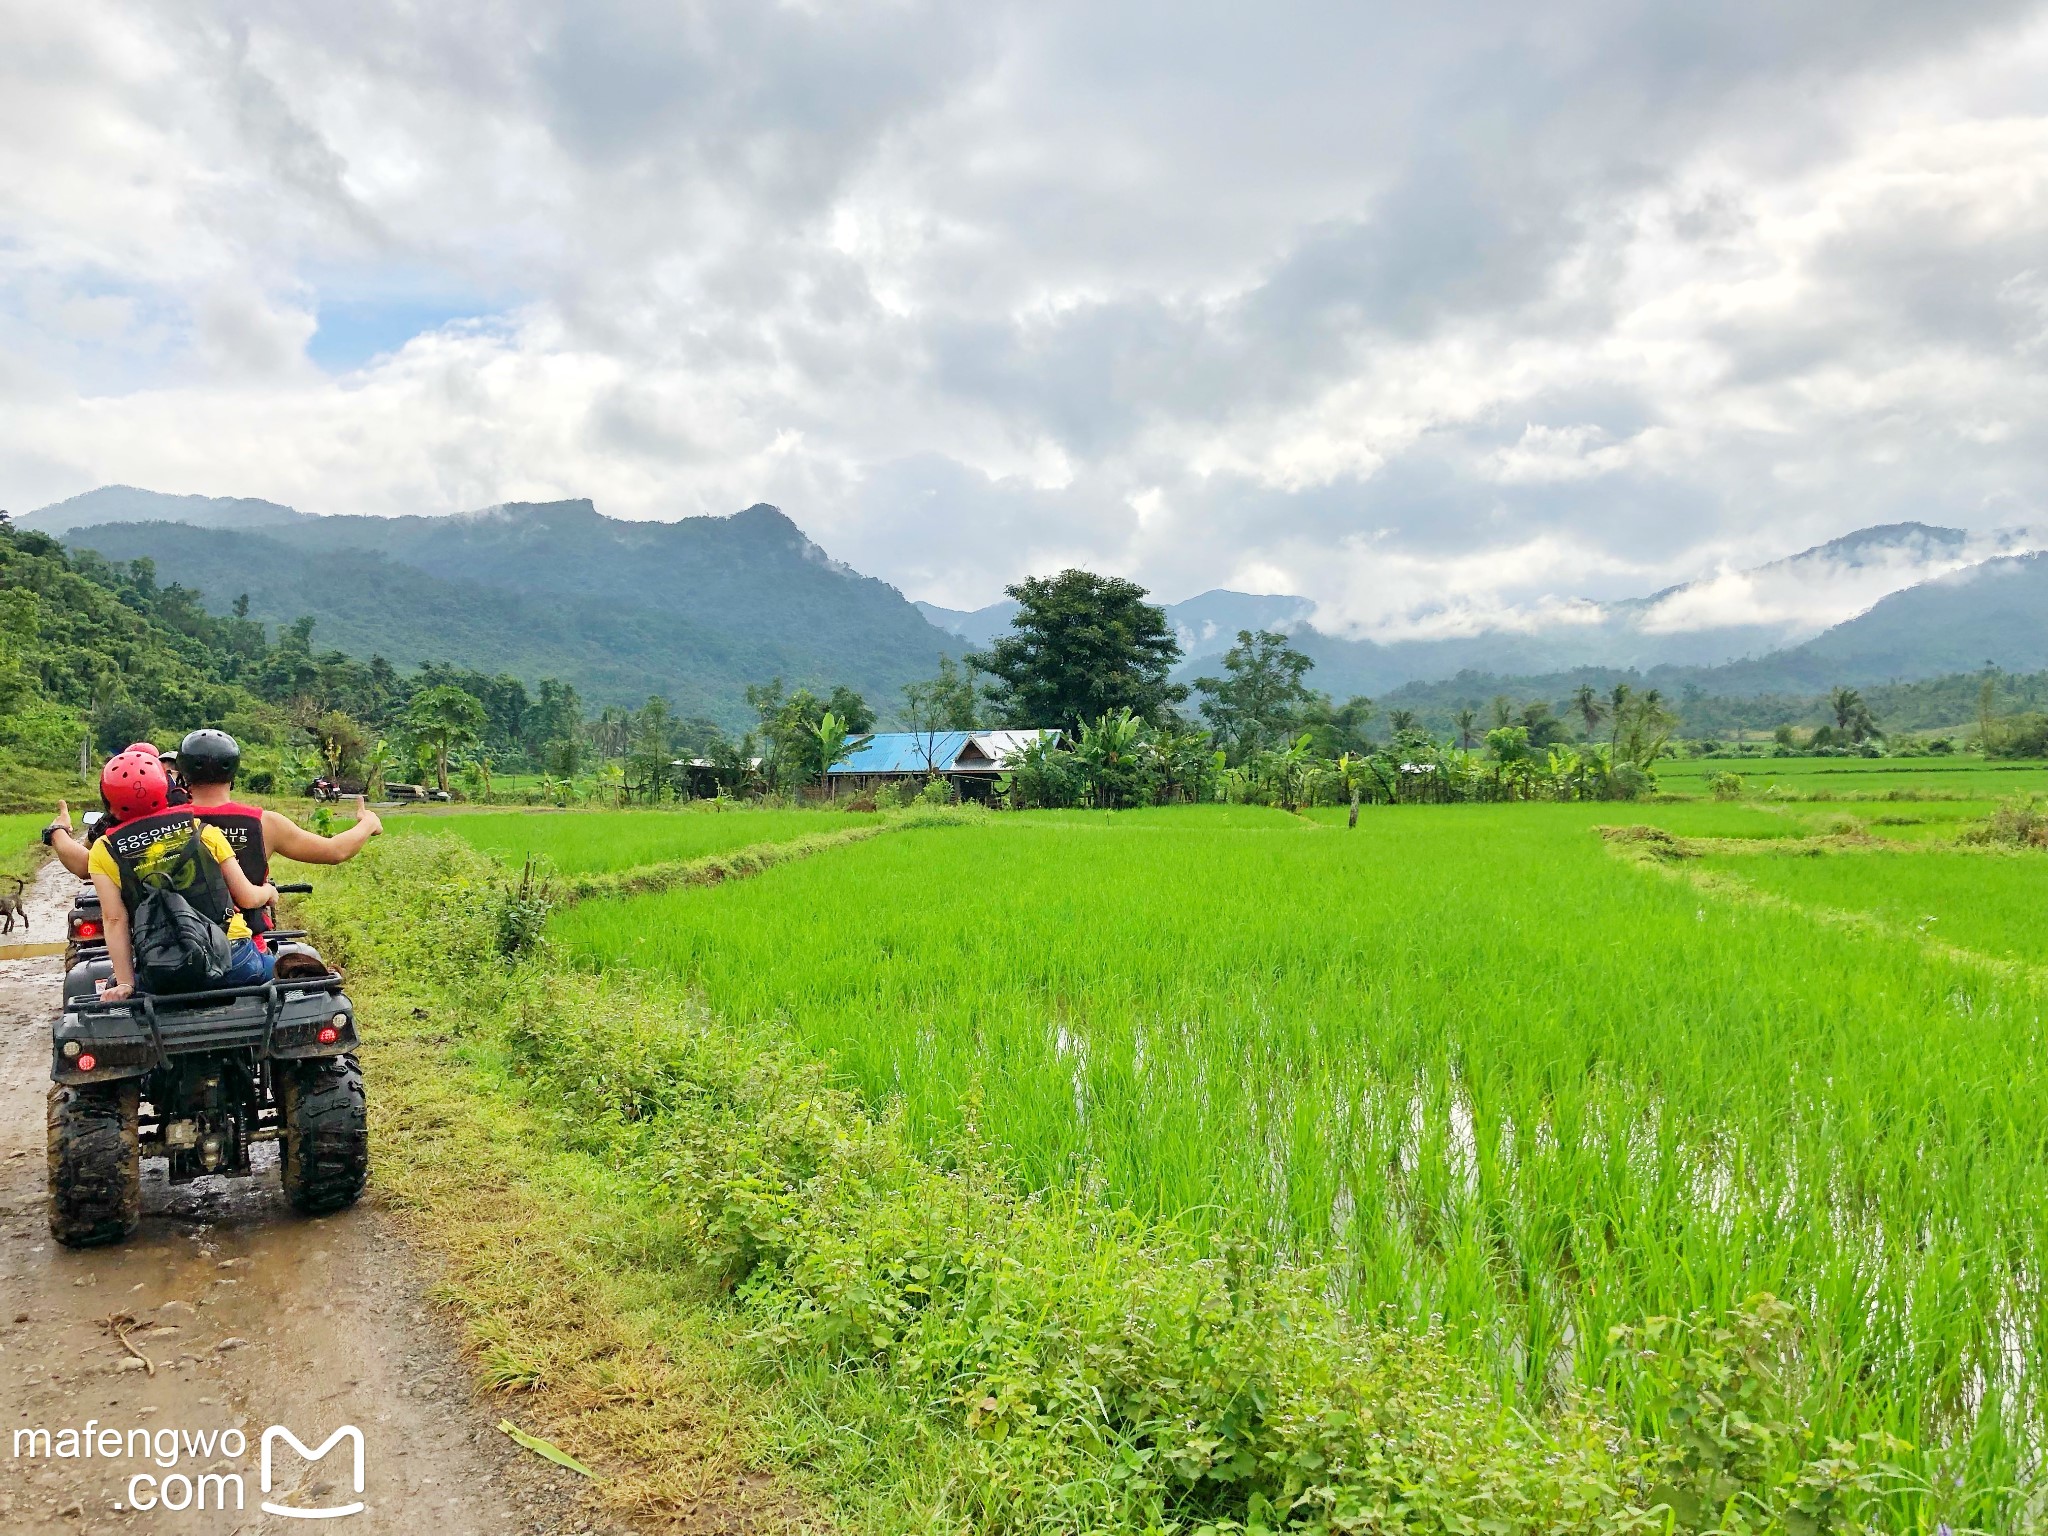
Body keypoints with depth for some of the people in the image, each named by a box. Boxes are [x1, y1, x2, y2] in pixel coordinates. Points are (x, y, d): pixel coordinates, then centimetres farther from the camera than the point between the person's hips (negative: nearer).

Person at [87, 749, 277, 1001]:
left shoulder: (104, 851, 4)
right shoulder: (203, 831, 4)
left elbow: (114, 920, -3)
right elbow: (247, 898, 5)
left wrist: (124, 983, -3)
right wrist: (269, 892, 27)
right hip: (230, 958, 0)